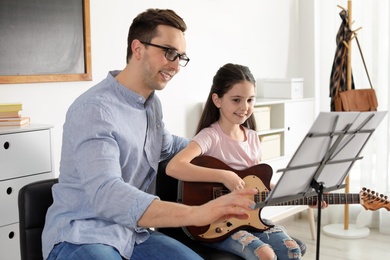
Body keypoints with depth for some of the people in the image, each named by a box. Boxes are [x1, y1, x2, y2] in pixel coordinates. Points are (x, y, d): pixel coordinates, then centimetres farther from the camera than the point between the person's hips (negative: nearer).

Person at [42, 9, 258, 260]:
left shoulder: (152, 103, 7)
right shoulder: (94, 109, -22)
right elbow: (105, 194, -36)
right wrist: (196, 213, -46)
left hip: (132, 231, 8)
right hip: (80, 235, -7)